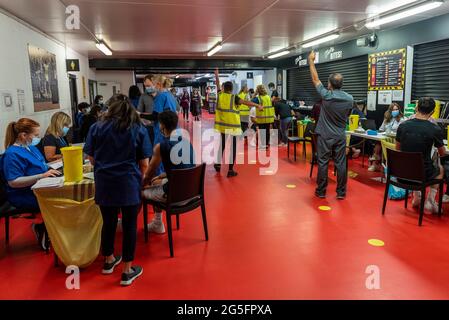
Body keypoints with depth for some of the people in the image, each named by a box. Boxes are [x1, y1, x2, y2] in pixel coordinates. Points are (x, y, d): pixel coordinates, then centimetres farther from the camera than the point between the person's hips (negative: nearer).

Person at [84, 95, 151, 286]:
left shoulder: (97, 127, 7)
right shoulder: (139, 130, 2)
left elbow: (91, 158, 10)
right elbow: (144, 163, -1)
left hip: (104, 183, 3)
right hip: (129, 183, -2)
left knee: (109, 222, 18)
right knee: (129, 225, 7)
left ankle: (109, 261, 38)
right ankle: (128, 271, 16)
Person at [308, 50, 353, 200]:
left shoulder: (326, 95, -12)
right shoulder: (349, 98, -2)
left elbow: (315, 79, 0)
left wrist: (311, 61, 10)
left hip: (325, 136, -3)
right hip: (340, 136, 3)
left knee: (323, 163, 4)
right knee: (341, 163, 6)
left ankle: (321, 191, 11)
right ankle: (341, 192, 13)